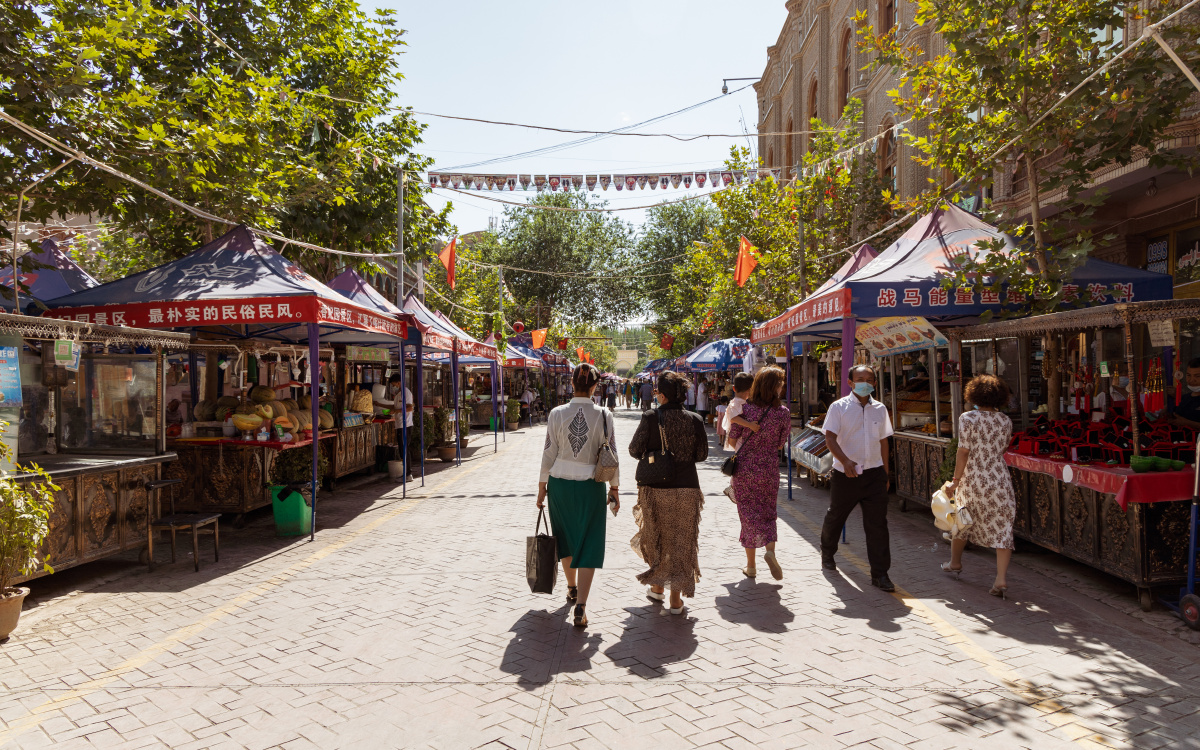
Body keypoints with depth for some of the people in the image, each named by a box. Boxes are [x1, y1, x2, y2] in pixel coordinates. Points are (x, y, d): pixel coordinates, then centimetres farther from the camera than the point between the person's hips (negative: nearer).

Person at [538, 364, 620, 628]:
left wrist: (542, 486, 7)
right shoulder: (604, 415, -8)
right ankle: (581, 604, -5)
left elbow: (549, 453, -2)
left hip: (560, 482, 2)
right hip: (591, 485, -2)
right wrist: (614, 488, 7)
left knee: (566, 537, 22)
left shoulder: (557, 414, -6)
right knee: (589, 544, 4)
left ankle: (572, 587, 40)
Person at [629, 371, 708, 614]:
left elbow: (635, 450, -9)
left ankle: (657, 586, 30)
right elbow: (702, 454, 3)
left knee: (656, 538, 19)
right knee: (682, 541, 10)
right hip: (687, 488, 1)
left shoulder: (650, 417, -12)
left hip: (656, 488, -1)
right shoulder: (694, 420, -5)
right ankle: (677, 598, 14)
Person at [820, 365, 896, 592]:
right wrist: (845, 461, -28)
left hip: (874, 474, 2)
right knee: (835, 517, 14)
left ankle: (880, 574, 3)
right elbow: (830, 438, -12)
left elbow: (883, 441, 16)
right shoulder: (839, 407, -4)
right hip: (844, 474, -2)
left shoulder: (880, 409, 8)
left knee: (877, 523, -3)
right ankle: (827, 554, 40)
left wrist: (885, 472, 15)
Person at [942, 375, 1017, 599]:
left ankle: (955, 563, 37)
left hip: (973, 480, -2)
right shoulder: (1005, 420, 3)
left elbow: (963, 452, -12)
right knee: (1002, 527, 2)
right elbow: (1003, 449, 14)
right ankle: (1001, 579, -5)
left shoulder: (968, 418, -10)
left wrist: (955, 481, -6)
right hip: (1000, 480, 2)